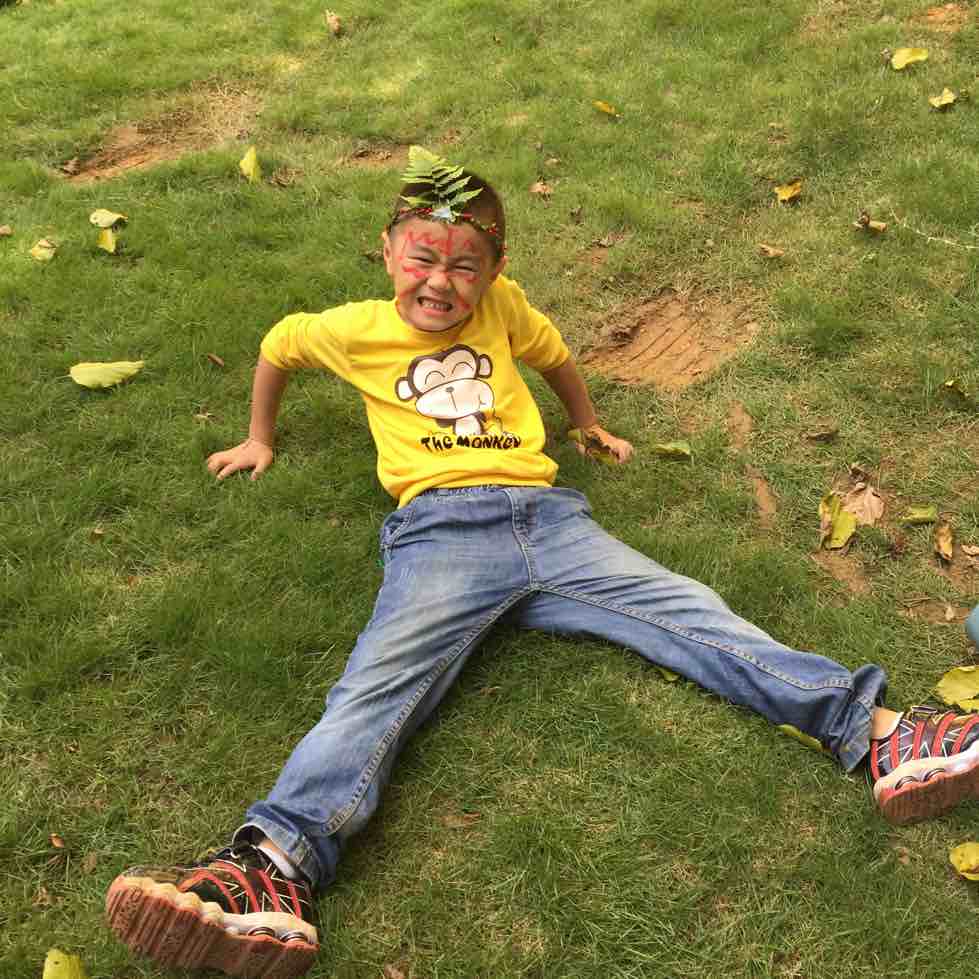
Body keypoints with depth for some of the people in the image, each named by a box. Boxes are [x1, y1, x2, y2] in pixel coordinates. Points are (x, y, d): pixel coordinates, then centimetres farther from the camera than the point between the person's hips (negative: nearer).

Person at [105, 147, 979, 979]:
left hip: (547, 518, 3)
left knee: (690, 613, -11)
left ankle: (876, 733, -18)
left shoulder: (502, 305, 17)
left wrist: (589, 425, 48)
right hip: (440, 534, -3)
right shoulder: (355, 330, 12)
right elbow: (277, 347, 30)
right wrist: (260, 438, 41)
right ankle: (275, 867, -45)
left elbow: (554, 355, 36)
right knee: (377, 685, -26)